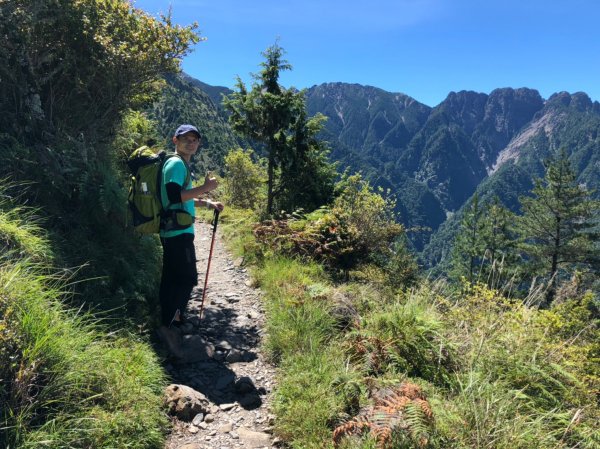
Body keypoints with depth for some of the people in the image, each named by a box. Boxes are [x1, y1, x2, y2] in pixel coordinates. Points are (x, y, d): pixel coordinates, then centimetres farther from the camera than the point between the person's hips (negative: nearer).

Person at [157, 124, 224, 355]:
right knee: (187, 279, -10)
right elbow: (174, 196, -24)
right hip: (178, 232, -10)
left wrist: (207, 203, 20)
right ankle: (169, 325, -7)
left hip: (175, 232, 10)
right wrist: (204, 188, -21)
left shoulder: (182, 165, 21)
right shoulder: (176, 164, -11)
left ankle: (169, 321, 26)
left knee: (173, 279, 16)